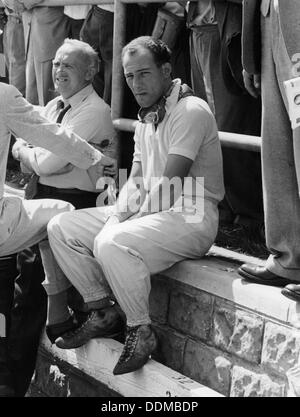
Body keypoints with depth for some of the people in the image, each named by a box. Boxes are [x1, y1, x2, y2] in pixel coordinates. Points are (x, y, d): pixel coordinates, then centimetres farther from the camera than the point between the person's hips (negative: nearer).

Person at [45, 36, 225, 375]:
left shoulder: (190, 111, -14)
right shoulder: (145, 119, 16)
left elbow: (169, 184, -20)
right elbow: (135, 181, 13)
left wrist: (136, 220, -14)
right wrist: (116, 216, -3)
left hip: (191, 215, -9)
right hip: (149, 211, 9)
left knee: (112, 244, -35)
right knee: (60, 228, 0)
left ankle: (142, 332, -14)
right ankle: (103, 314, 6)